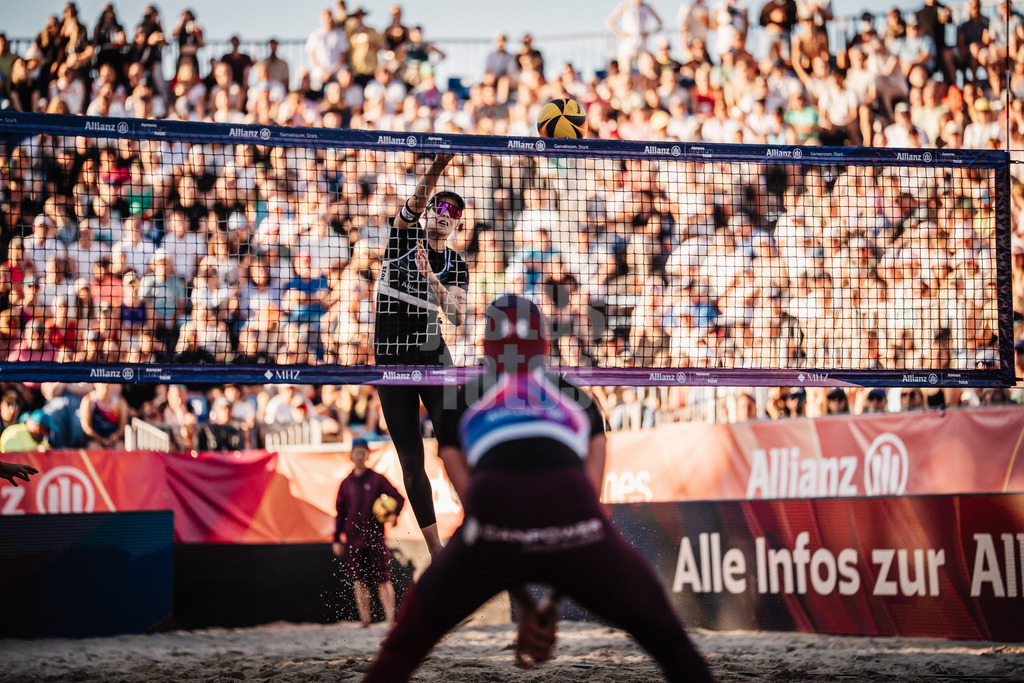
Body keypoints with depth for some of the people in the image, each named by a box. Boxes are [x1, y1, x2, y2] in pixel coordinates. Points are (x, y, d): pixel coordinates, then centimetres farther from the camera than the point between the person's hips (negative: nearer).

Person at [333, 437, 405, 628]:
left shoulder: (377, 479, 4)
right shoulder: (346, 483, 12)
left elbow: (399, 498, 2)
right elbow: (340, 514, 15)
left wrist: (394, 515, -18)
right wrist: (336, 539, 10)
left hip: (375, 537, -3)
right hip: (353, 539, 3)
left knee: (382, 579, -8)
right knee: (359, 581, 2)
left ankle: (390, 618, -13)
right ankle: (365, 620, 4)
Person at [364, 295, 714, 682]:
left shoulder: (458, 406, 29)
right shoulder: (580, 400, 32)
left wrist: (526, 607, 20)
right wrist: (553, 606, 23)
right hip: (573, 515, 0)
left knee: (403, 647, 18)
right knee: (668, 640, 17)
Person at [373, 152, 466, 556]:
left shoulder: (455, 266, 7)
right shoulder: (403, 237, 5)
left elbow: (457, 317, -9)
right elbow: (415, 205, -18)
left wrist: (432, 279, -24)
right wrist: (433, 174, -38)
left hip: (433, 357, 0)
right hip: (391, 362, 0)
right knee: (411, 460, 1)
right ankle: (435, 548, 8)